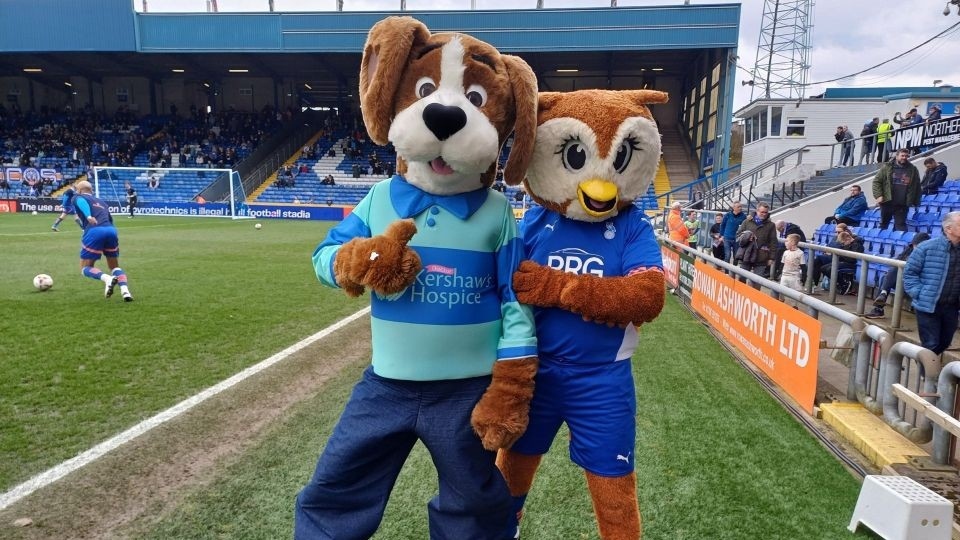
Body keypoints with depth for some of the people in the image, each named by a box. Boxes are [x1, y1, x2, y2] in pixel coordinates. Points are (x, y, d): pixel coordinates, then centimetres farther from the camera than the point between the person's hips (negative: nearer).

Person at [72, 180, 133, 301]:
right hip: (111, 230, 4)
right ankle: (125, 290, -10)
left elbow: (81, 202, -5)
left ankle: (107, 278, -20)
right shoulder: (101, 202, 34)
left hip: (94, 231, -4)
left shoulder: (78, 198, 20)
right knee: (115, 267, 17)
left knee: (85, 268, 11)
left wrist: (88, 216, -23)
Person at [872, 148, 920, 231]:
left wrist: (916, 202, 9)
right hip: (887, 202, 0)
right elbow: (877, 181, 0)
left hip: (902, 205, 0)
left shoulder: (913, 170, 7)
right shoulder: (887, 167, 1)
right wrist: (878, 195, -11)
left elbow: (917, 186, 12)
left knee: (900, 225, -1)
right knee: (883, 224, 13)